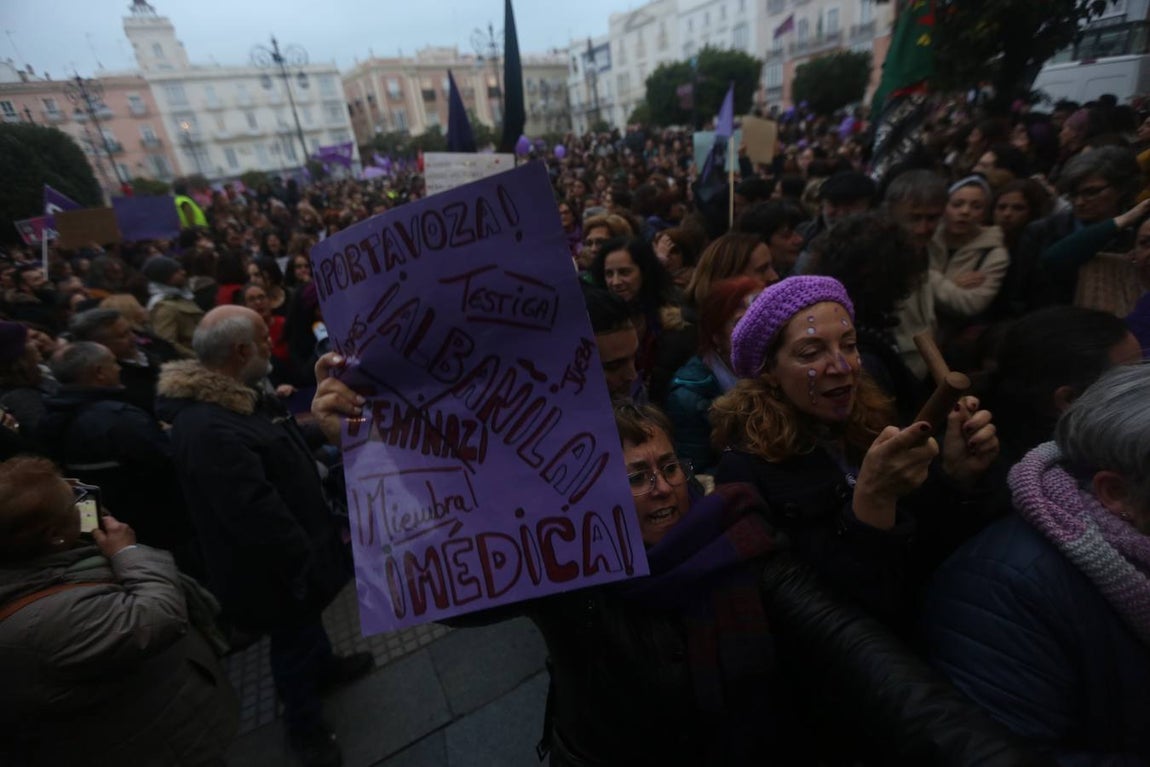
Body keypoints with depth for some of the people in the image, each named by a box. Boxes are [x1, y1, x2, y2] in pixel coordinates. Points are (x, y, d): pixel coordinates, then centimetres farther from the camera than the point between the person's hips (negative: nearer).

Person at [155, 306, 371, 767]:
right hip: (275, 568, -9)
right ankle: (303, 724, 42)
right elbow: (256, 515, -33)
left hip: (292, 552, 9)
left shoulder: (233, 399, -2)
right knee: (293, 640, 16)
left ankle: (324, 666, 58)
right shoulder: (210, 429, -36)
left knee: (308, 620, 31)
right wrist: (304, 563, -24)